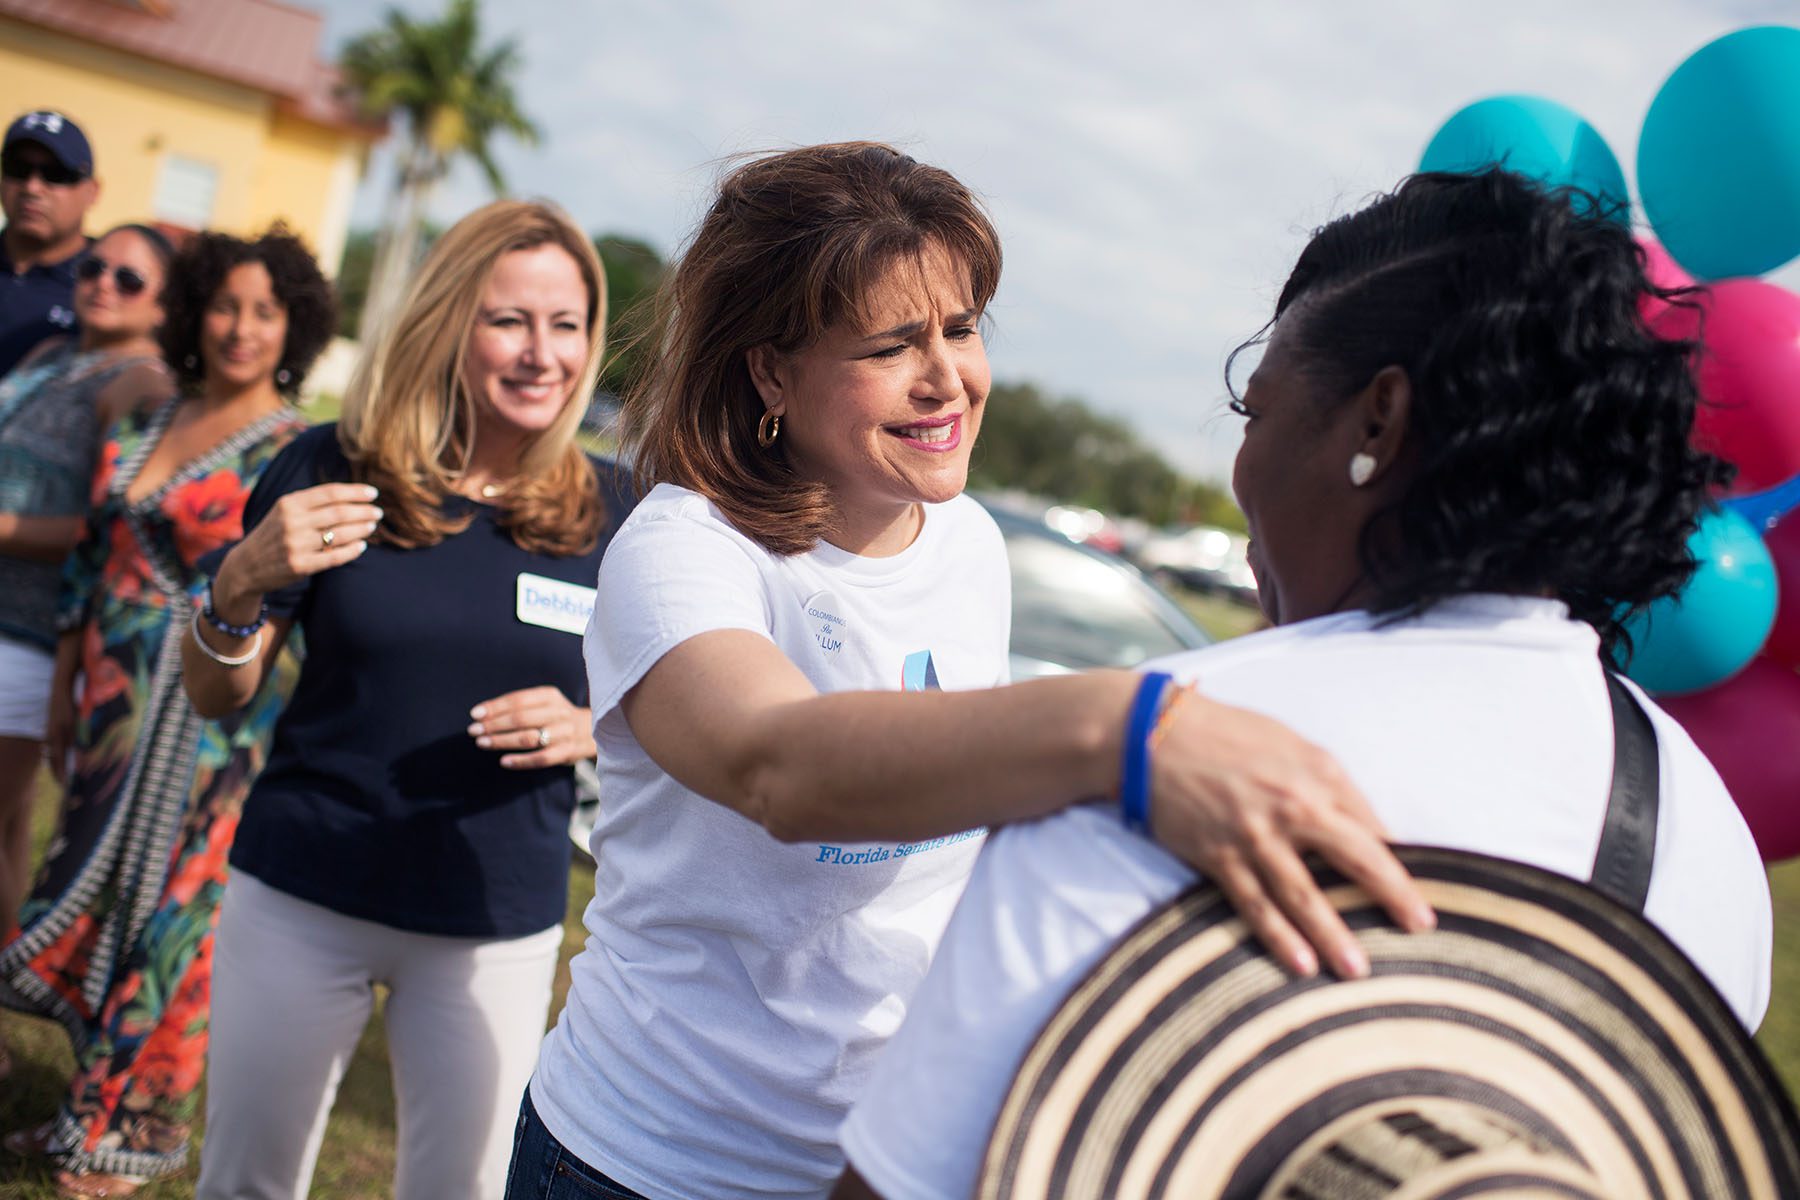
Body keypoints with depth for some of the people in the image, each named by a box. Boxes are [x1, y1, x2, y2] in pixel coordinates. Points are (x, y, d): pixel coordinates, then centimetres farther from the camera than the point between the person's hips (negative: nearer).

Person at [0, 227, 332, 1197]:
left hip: (207, 714, -6)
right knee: (90, 889, 13)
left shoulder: (297, 452, -9)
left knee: (163, 903, 3)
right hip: (114, 696, 6)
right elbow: (93, 559, 14)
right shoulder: (144, 424, 9)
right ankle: (91, 1105, 31)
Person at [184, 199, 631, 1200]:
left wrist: (586, 729, -15)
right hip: (301, 898, 0)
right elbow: (215, 695, 0)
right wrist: (244, 584, -20)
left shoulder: (607, 514, -3)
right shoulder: (332, 470, -6)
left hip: (498, 923, 1)